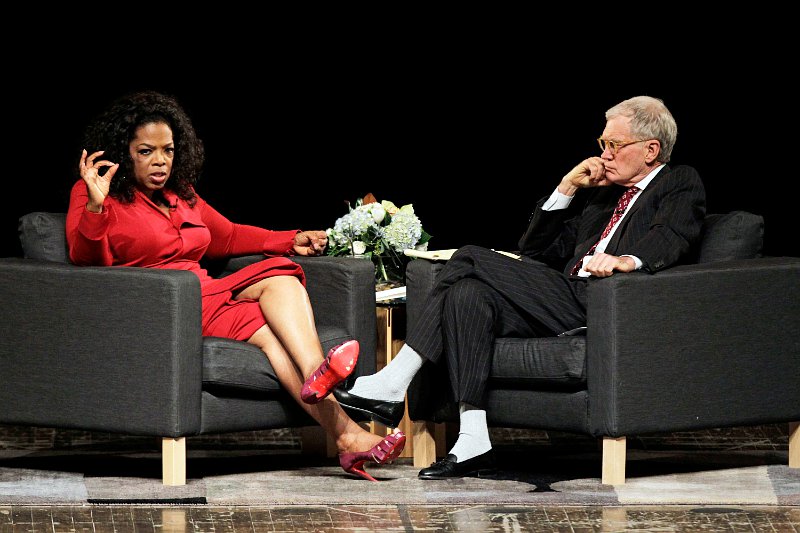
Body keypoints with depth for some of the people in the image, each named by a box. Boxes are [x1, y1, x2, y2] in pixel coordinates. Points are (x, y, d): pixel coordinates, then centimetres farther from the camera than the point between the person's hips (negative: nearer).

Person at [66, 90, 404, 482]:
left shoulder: (179, 195, 24)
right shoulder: (95, 195, 3)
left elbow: (226, 236, 36)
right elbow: (85, 257, -11)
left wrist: (292, 241, 26)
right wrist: (95, 205, -28)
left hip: (204, 296, 7)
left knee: (281, 273, -19)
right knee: (263, 327, -25)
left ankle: (315, 376, -40)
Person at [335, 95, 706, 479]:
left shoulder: (681, 185, 11)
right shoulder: (599, 191, 31)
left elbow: (672, 237, -13)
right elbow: (533, 251, 24)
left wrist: (628, 259, -34)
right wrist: (567, 188, 14)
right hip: (566, 301, 7)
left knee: (470, 260, -16)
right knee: (469, 294, -21)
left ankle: (392, 383, -17)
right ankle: (472, 443, -26)